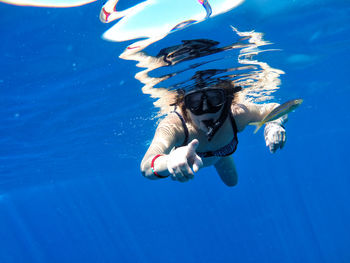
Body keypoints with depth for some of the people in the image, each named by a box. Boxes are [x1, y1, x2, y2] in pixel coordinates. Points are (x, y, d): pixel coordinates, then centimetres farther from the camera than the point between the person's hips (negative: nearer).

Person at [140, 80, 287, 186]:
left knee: (232, 181, 30)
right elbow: (146, 168, -68)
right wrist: (170, 161, -93)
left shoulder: (236, 115, -43)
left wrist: (274, 124, -51)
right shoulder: (173, 126, -52)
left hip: (218, 155, 2)